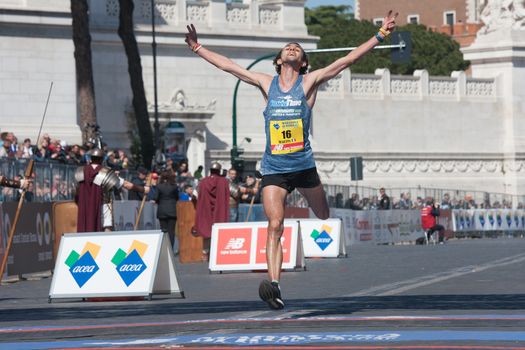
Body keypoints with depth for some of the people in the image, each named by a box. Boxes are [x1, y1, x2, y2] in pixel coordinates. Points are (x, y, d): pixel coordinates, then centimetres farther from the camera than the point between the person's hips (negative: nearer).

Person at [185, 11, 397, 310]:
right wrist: (198, 48, 18)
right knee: (275, 225, -14)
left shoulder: (309, 82, 3)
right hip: (273, 169, 0)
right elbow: (228, 65, 16)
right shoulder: (267, 83, 9)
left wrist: (379, 36, -5)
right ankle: (274, 285, -25)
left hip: (304, 165, 0)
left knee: (324, 218, 14)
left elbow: (347, 61, -1)